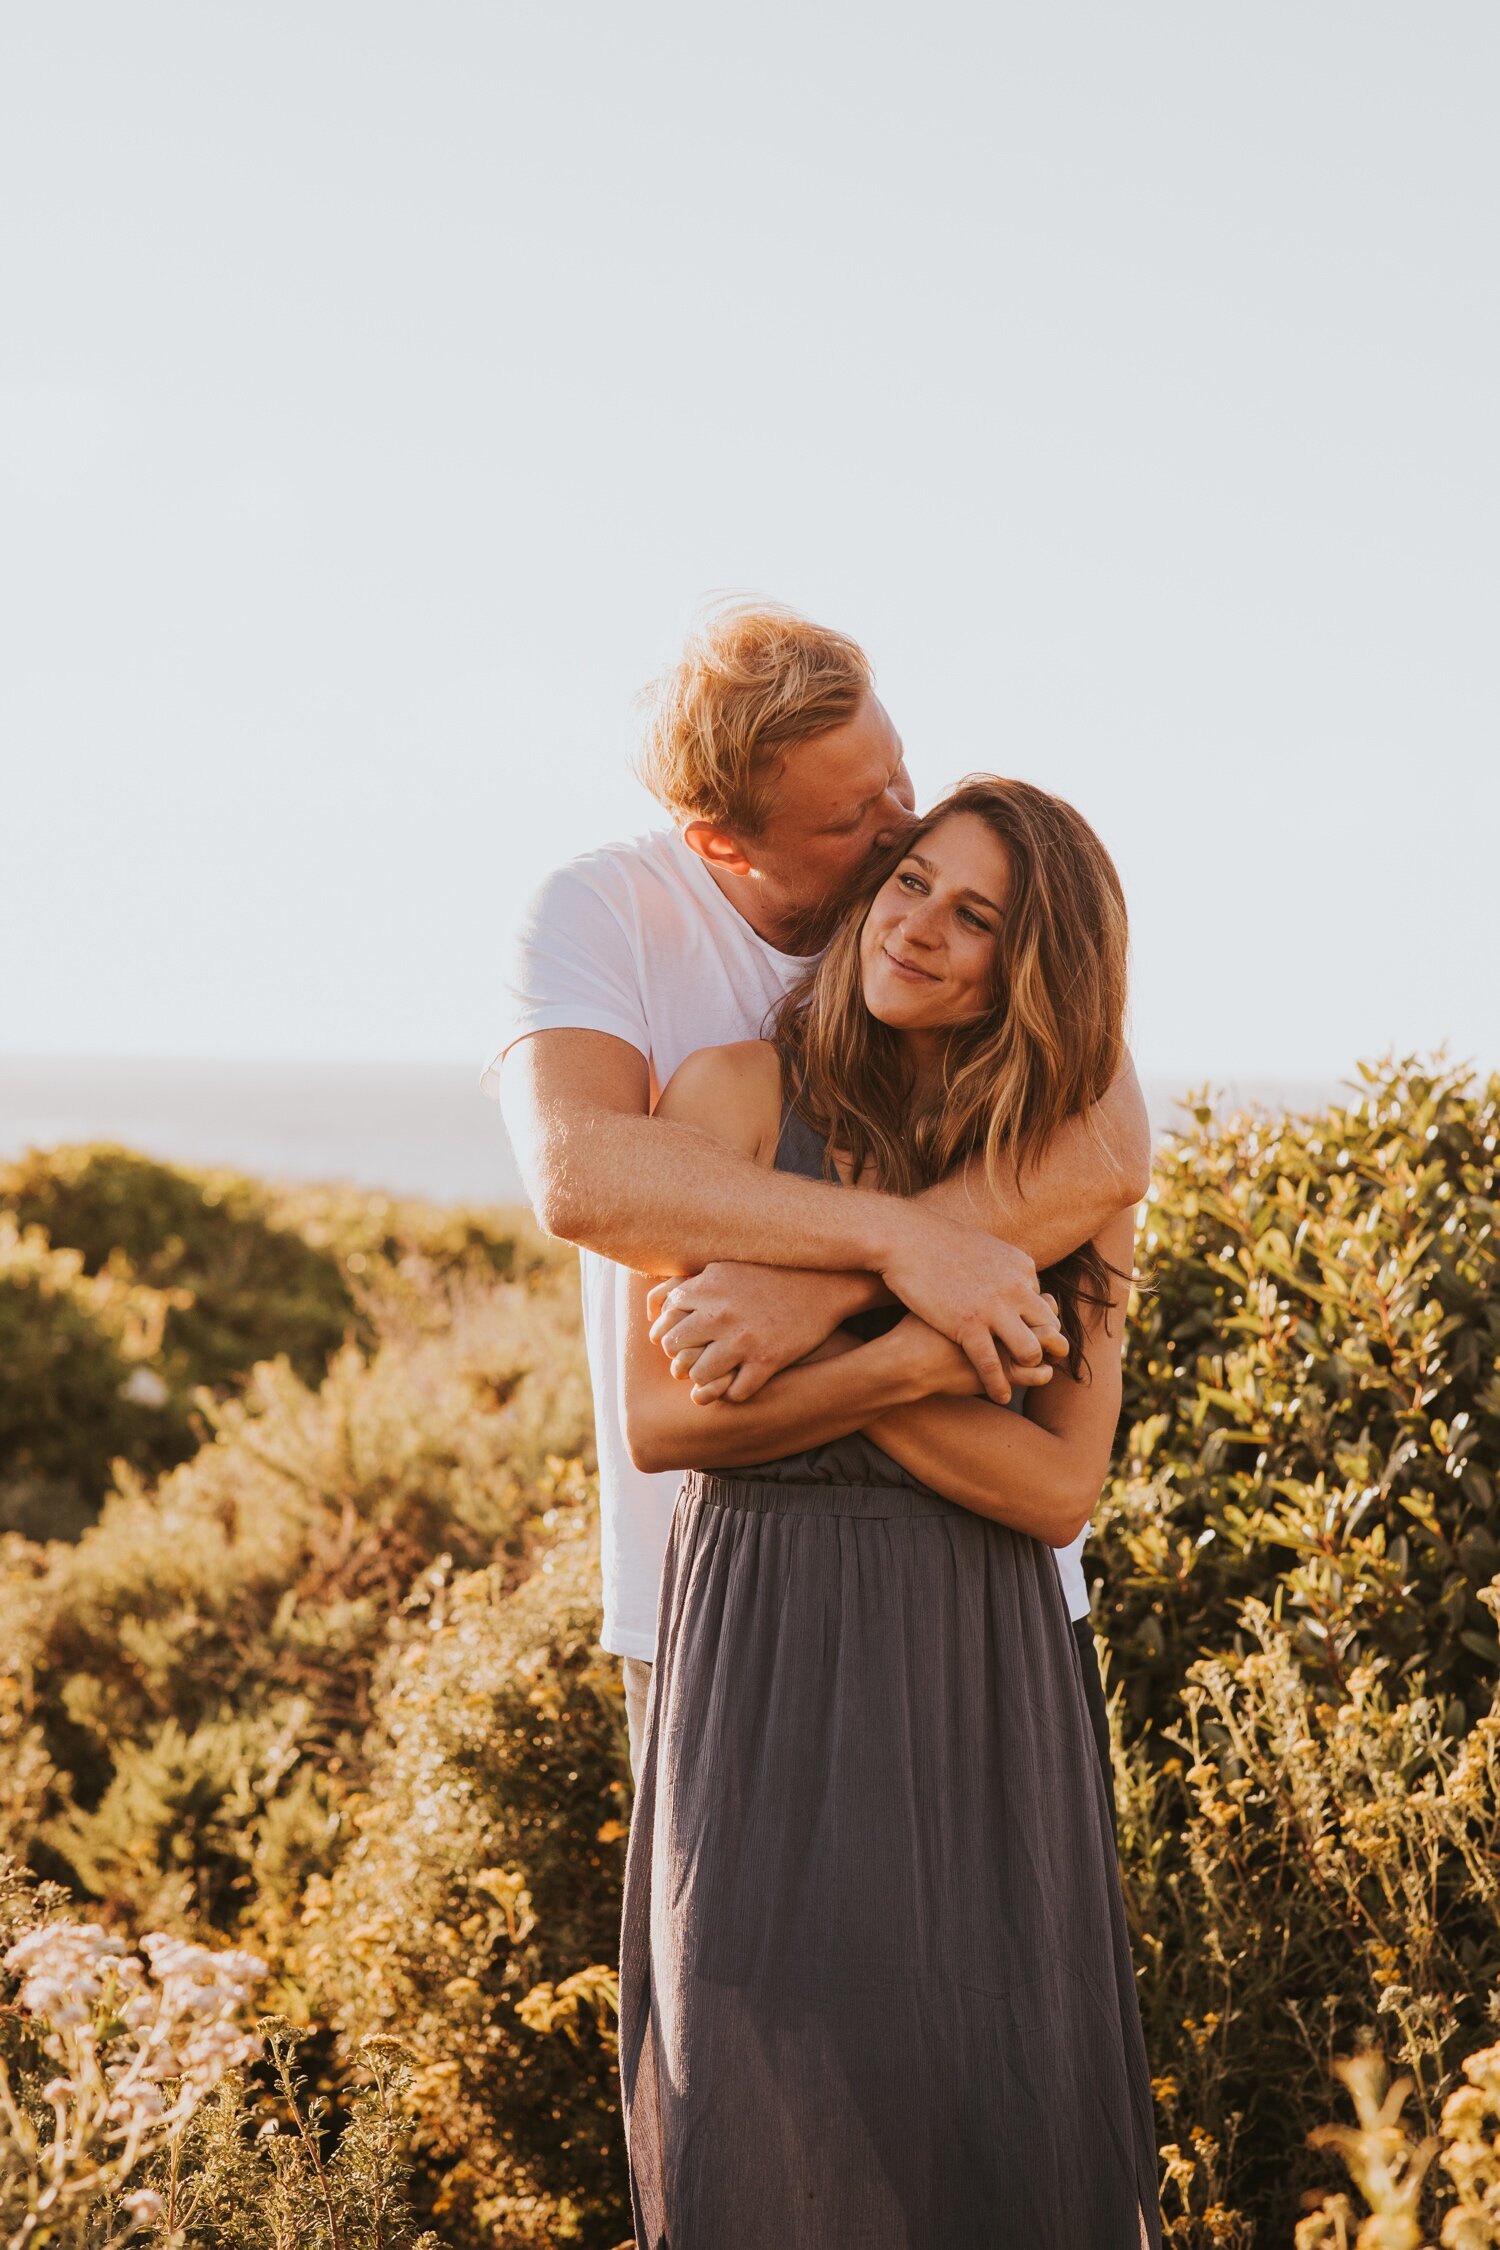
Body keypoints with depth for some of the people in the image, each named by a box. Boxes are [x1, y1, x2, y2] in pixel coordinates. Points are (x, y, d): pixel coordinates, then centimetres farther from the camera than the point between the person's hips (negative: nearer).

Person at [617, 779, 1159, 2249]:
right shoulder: (737, 1094, -3)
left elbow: (1060, 1487, -4)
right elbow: (660, 1421, -8)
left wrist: (797, 1358, -11)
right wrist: (906, 1363, -16)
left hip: (981, 1680, 3)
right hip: (769, 1654, -2)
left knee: (1002, 2106, 1)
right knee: (775, 2112, -1)